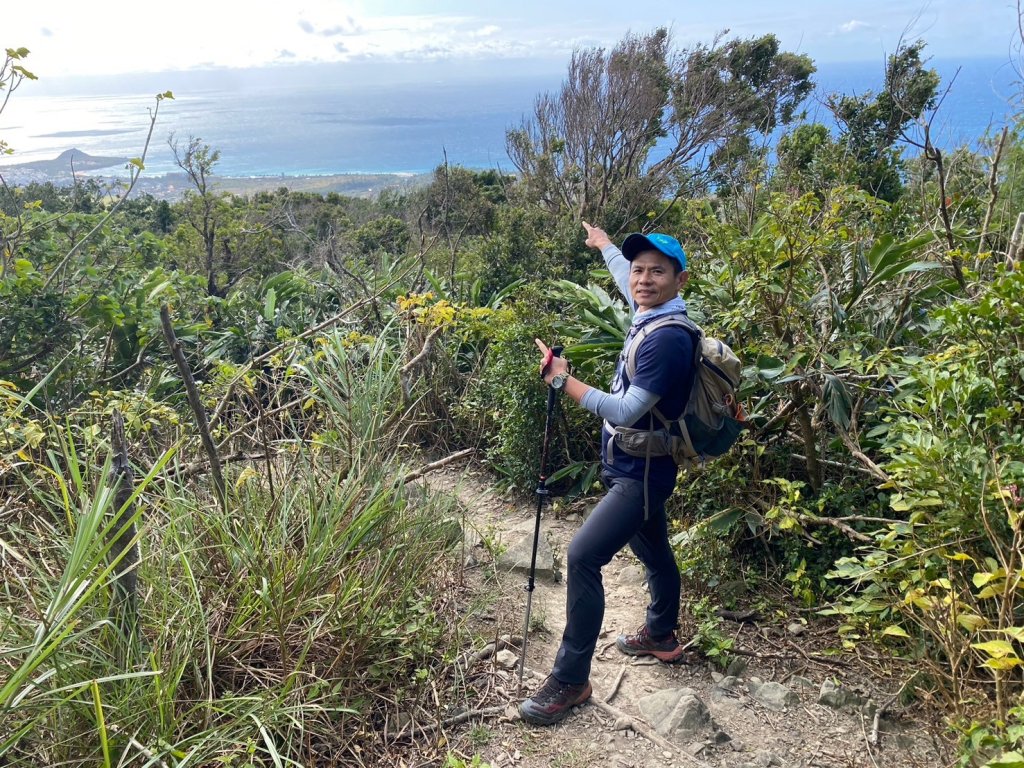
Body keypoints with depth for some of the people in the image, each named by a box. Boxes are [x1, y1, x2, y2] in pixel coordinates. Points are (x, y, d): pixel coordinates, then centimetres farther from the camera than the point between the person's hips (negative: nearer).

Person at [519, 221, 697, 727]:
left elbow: (624, 412, -28)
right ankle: (661, 637, 46)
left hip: (640, 474, -10)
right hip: (632, 470, 10)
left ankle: (570, 680, -8)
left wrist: (563, 379, -22)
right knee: (654, 553, 25)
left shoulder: (667, 339, -23)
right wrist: (605, 245, 43)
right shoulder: (648, 316, 3)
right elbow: (626, 279, 27)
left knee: (583, 557, -17)